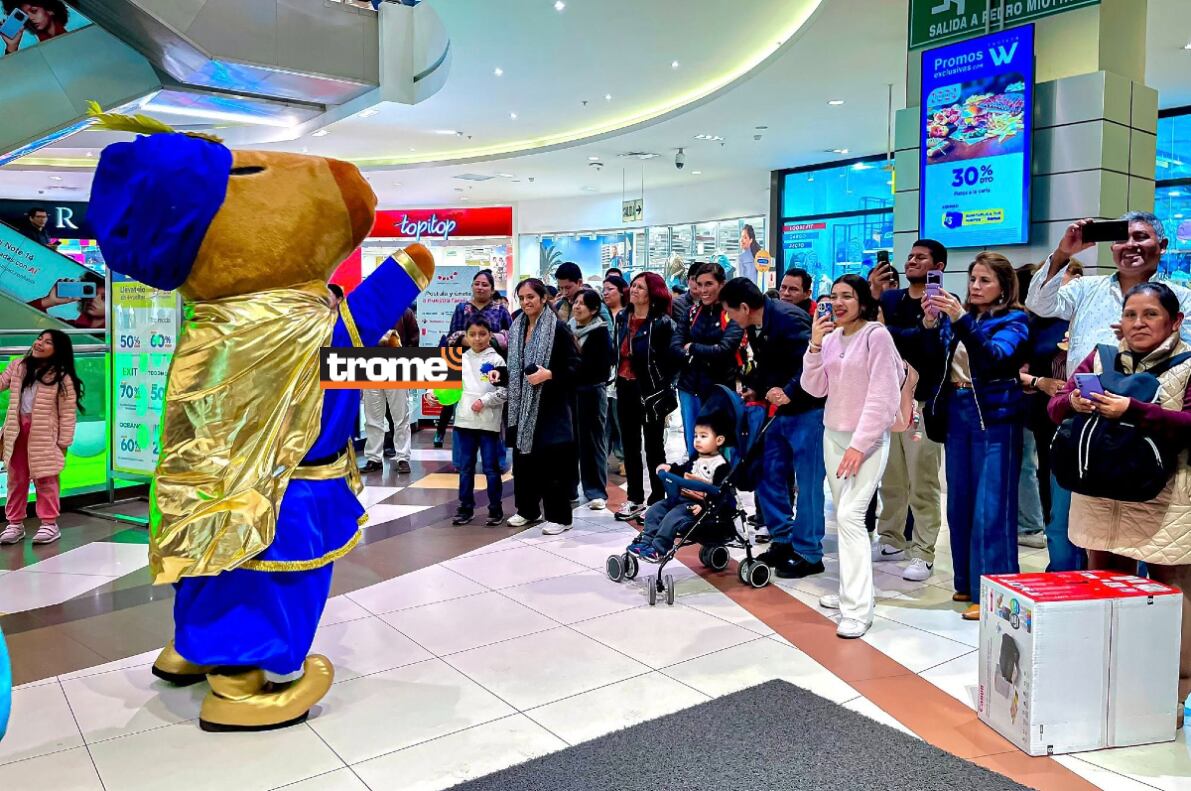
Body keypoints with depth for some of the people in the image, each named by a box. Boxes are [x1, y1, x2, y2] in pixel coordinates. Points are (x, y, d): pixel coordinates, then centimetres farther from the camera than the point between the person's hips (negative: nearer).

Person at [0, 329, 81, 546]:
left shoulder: (62, 378, -10)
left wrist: (63, 442, -10)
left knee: (45, 481, 3)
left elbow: (68, 413, -9)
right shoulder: (17, 367, 7)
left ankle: (49, 523, 13)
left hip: (44, 435, -5)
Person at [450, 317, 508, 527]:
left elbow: (504, 391, -7)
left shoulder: (496, 360, -3)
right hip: (464, 420, 4)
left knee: (491, 467, 3)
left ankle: (495, 509, 13)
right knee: (465, 467, 11)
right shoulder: (461, 359, 8)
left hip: (488, 422, -4)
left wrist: (484, 401, -16)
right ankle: (466, 507, 21)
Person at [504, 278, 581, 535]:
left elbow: (575, 364, -11)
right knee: (523, 457, 12)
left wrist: (549, 374, -22)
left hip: (550, 404, -6)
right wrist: (500, 373, 4)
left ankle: (559, 516, 8)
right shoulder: (517, 328, 11)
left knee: (551, 460, -3)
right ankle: (527, 509, 27)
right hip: (522, 404, 7)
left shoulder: (557, 328, -9)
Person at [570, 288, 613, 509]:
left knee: (594, 440, 1)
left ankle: (597, 491, 8)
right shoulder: (568, 328, 9)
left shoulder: (601, 332, -6)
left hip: (592, 392, -4)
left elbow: (602, 367, -13)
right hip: (571, 391, 5)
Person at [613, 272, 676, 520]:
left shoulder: (662, 322, -12)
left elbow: (669, 361, -12)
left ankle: (656, 501, 13)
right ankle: (635, 499, 22)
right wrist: (618, 380, 11)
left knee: (654, 448, 4)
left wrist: (663, 395, -13)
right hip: (626, 388, 7)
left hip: (651, 390, -7)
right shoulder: (622, 318, 8)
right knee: (630, 446, 12)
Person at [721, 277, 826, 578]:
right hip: (777, 409, 9)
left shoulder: (788, 318, -21)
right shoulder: (756, 326, 8)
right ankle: (783, 540, 24)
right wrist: (756, 389, 15)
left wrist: (789, 392, -32)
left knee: (808, 482, -2)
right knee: (769, 475, 11)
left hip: (806, 409, -9)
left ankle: (808, 554, 7)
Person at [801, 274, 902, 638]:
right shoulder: (830, 337, 7)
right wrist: (815, 346, -8)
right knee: (843, 516, 11)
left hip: (868, 439, -6)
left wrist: (860, 444, -18)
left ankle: (858, 609, -10)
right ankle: (849, 590, 25)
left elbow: (882, 396, -15)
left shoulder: (877, 335, -11)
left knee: (850, 516, -14)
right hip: (833, 435, 6)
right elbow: (815, 388, 4)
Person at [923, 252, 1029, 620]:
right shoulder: (957, 314, 10)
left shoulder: (1014, 320, -3)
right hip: (956, 413, 6)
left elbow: (994, 357, -21)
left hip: (994, 417, -6)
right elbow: (935, 359, 0)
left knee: (990, 507, -4)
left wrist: (960, 320, -31)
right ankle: (967, 582, 23)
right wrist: (931, 323, -16)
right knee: (960, 503, 11)